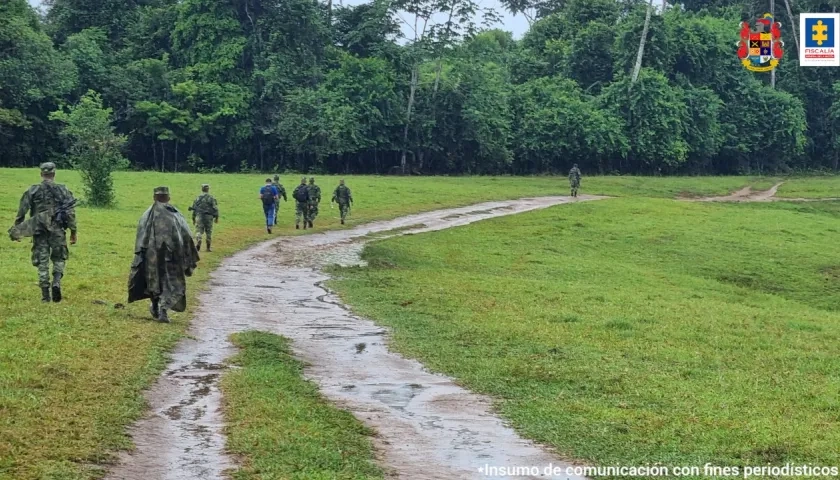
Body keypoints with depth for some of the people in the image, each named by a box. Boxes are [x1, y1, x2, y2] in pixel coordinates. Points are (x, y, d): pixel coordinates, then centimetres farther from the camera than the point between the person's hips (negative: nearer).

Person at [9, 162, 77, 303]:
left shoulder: (32, 191, 1)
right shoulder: (63, 190, 1)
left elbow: (21, 211, 0)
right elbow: (70, 212, -3)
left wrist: (16, 229, 8)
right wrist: (73, 231, 2)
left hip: (39, 231, 0)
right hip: (57, 230, 0)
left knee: (42, 262, 6)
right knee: (59, 259, 15)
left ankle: (45, 295, 4)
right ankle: (56, 282, -12)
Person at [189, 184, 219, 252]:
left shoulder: (198, 198, 6)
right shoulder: (211, 198, -3)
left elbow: (194, 208, 9)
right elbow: (215, 208, -6)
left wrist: (193, 218, 17)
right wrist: (216, 217, 3)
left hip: (200, 216, 1)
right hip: (209, 217, -1)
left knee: (199, 231, 3)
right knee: (209, 232, 7)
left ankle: (198, 241, -24)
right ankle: (208, 247, 10)